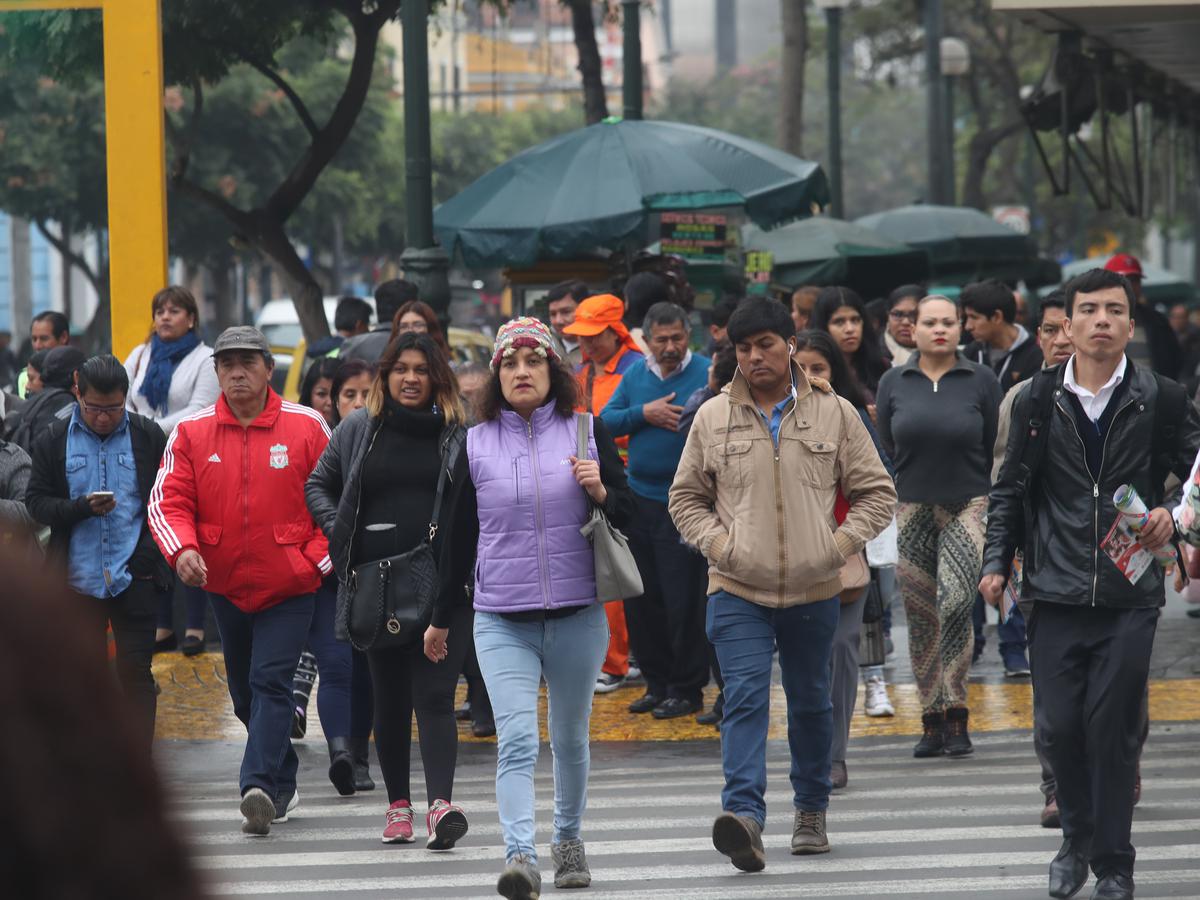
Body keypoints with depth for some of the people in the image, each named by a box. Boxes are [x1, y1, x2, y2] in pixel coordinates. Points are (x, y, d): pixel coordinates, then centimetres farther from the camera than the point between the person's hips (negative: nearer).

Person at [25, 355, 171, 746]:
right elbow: (36, 501, 2)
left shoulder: (148, 436, 0)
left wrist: (158, 552, -8)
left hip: (136, 577, -2)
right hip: (78, 578, 2)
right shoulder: (56, 440, 4)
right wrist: (83, 508, -15)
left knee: (135, 669, -2)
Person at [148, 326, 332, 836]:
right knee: (244, 694, 15)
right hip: (225, 584, 4)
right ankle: (283, 785, 31)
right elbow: (167, 501, -4)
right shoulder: (191, 433, -1)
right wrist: (182, 548, -23)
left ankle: (260, 786, -25)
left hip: (289, 585, -4)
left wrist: (319, 558, -6)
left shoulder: (306, 426, -5)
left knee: (271, 683, -16)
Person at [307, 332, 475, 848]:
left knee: (433, 695, -12)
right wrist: (339, 533, 3)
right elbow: (318, 485, 20)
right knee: (389, 698, 11)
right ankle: (397, 804, 20)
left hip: (442, 587, -3)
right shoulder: (358, 430, 10)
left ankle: (441, 806, -21)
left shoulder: (459, 435, 2)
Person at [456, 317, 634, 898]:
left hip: (577, 615, 1)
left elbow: (629, 516, 6)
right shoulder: (475, 445, 4)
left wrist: (601, 491, -15)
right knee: (516, 741, -16)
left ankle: (569, 840, 34)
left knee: (570, 738, 15)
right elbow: (457, 536, 12)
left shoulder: (587, 431, 2)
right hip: (502, 622, -1)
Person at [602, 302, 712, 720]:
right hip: (638, 498, 5)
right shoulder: (635, 374, 9)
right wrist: (644, 414, -9)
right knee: (639, 598, 9)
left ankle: (686, 688, 8)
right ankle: (657, 682, 21)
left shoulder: (706, 373, -6)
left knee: (683, 600, -2)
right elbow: (606, 420, 4)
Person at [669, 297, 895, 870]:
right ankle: (744, 815, -27)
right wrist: (717, 542, -4)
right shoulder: (713, 417, 4)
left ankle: (811, 811, 29)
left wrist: (841, 543, -5)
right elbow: (685, 497, 13)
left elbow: (876, 493, 8)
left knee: (811, 702, 13)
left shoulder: (834, 414, 3)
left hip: (813, 588, 1)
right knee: (745, 697, -16)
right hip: (737, 589, -1)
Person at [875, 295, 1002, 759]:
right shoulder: (894, 384, 7)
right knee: (920, 615, 3)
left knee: (955, 600, -18)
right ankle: (932, 720, 11)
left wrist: (999, 508, 5)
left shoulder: (982, 381, 1)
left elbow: (999, 451, 5)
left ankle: (955, 714, -12)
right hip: (912, 509, 3)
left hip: (968, 506, -3)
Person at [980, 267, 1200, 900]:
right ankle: (1077, 839, 25)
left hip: (1130, 593, -2)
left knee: (1112, 728, -4)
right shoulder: (1039, 401, 5)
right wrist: (997, 562, 4)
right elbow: (1010, 489, 12)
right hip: (1057, 592, 2)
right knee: (1057, 726, 1)